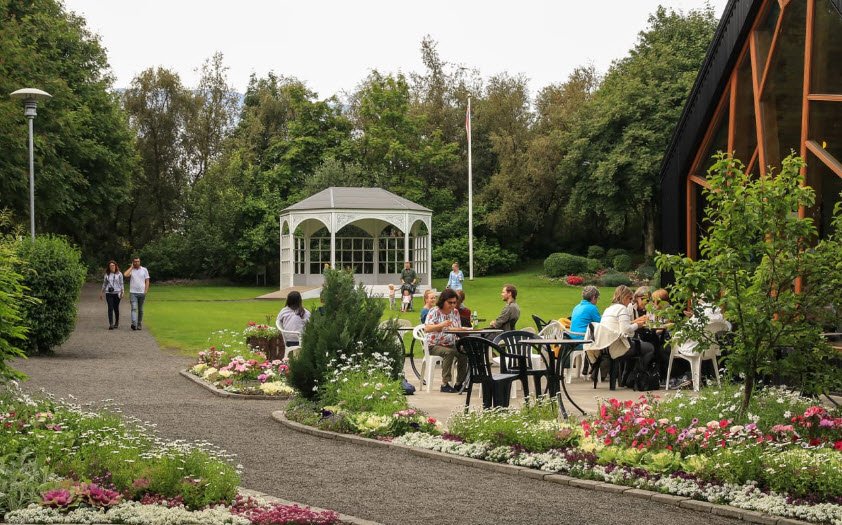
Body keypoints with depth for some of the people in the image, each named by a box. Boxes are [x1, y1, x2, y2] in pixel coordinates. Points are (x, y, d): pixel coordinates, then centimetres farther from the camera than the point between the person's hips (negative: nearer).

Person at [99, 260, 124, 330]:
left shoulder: (119, 274, 4)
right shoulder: (107, 274, 10)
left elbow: (121, 284, 3)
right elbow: (104, 284, 18)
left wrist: (122, 293, -6)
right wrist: (101, 293, 17)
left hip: (116, 293, -1)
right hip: (109, 293, 1)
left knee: (116, 308, 7)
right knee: (110, 308, -8)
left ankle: (116, 323, 25)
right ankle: (111, 324, -11)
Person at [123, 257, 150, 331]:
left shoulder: (144, 270, 7)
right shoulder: (131, 270, 5)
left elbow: (147, 281, 7)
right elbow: (125, 274, -17)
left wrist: (146, 291, -5)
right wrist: (131, 267, -6)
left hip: (142, 293, 2)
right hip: (133, 293, -2)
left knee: (140, 310, 9)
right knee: (134, 308, -15)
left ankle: (139, 324, 17)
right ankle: (134, 324, -27)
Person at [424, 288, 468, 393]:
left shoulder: (455, 312, 9)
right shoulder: (434, 311, -9)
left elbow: (459, 329, 11)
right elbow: (427, 329, -22)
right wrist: (441, 325, -38)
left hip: (451, 345, 5)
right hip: (434, 346, -5)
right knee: (449, 352, -34)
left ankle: (459, 383, -14)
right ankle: (445, 384, -29)